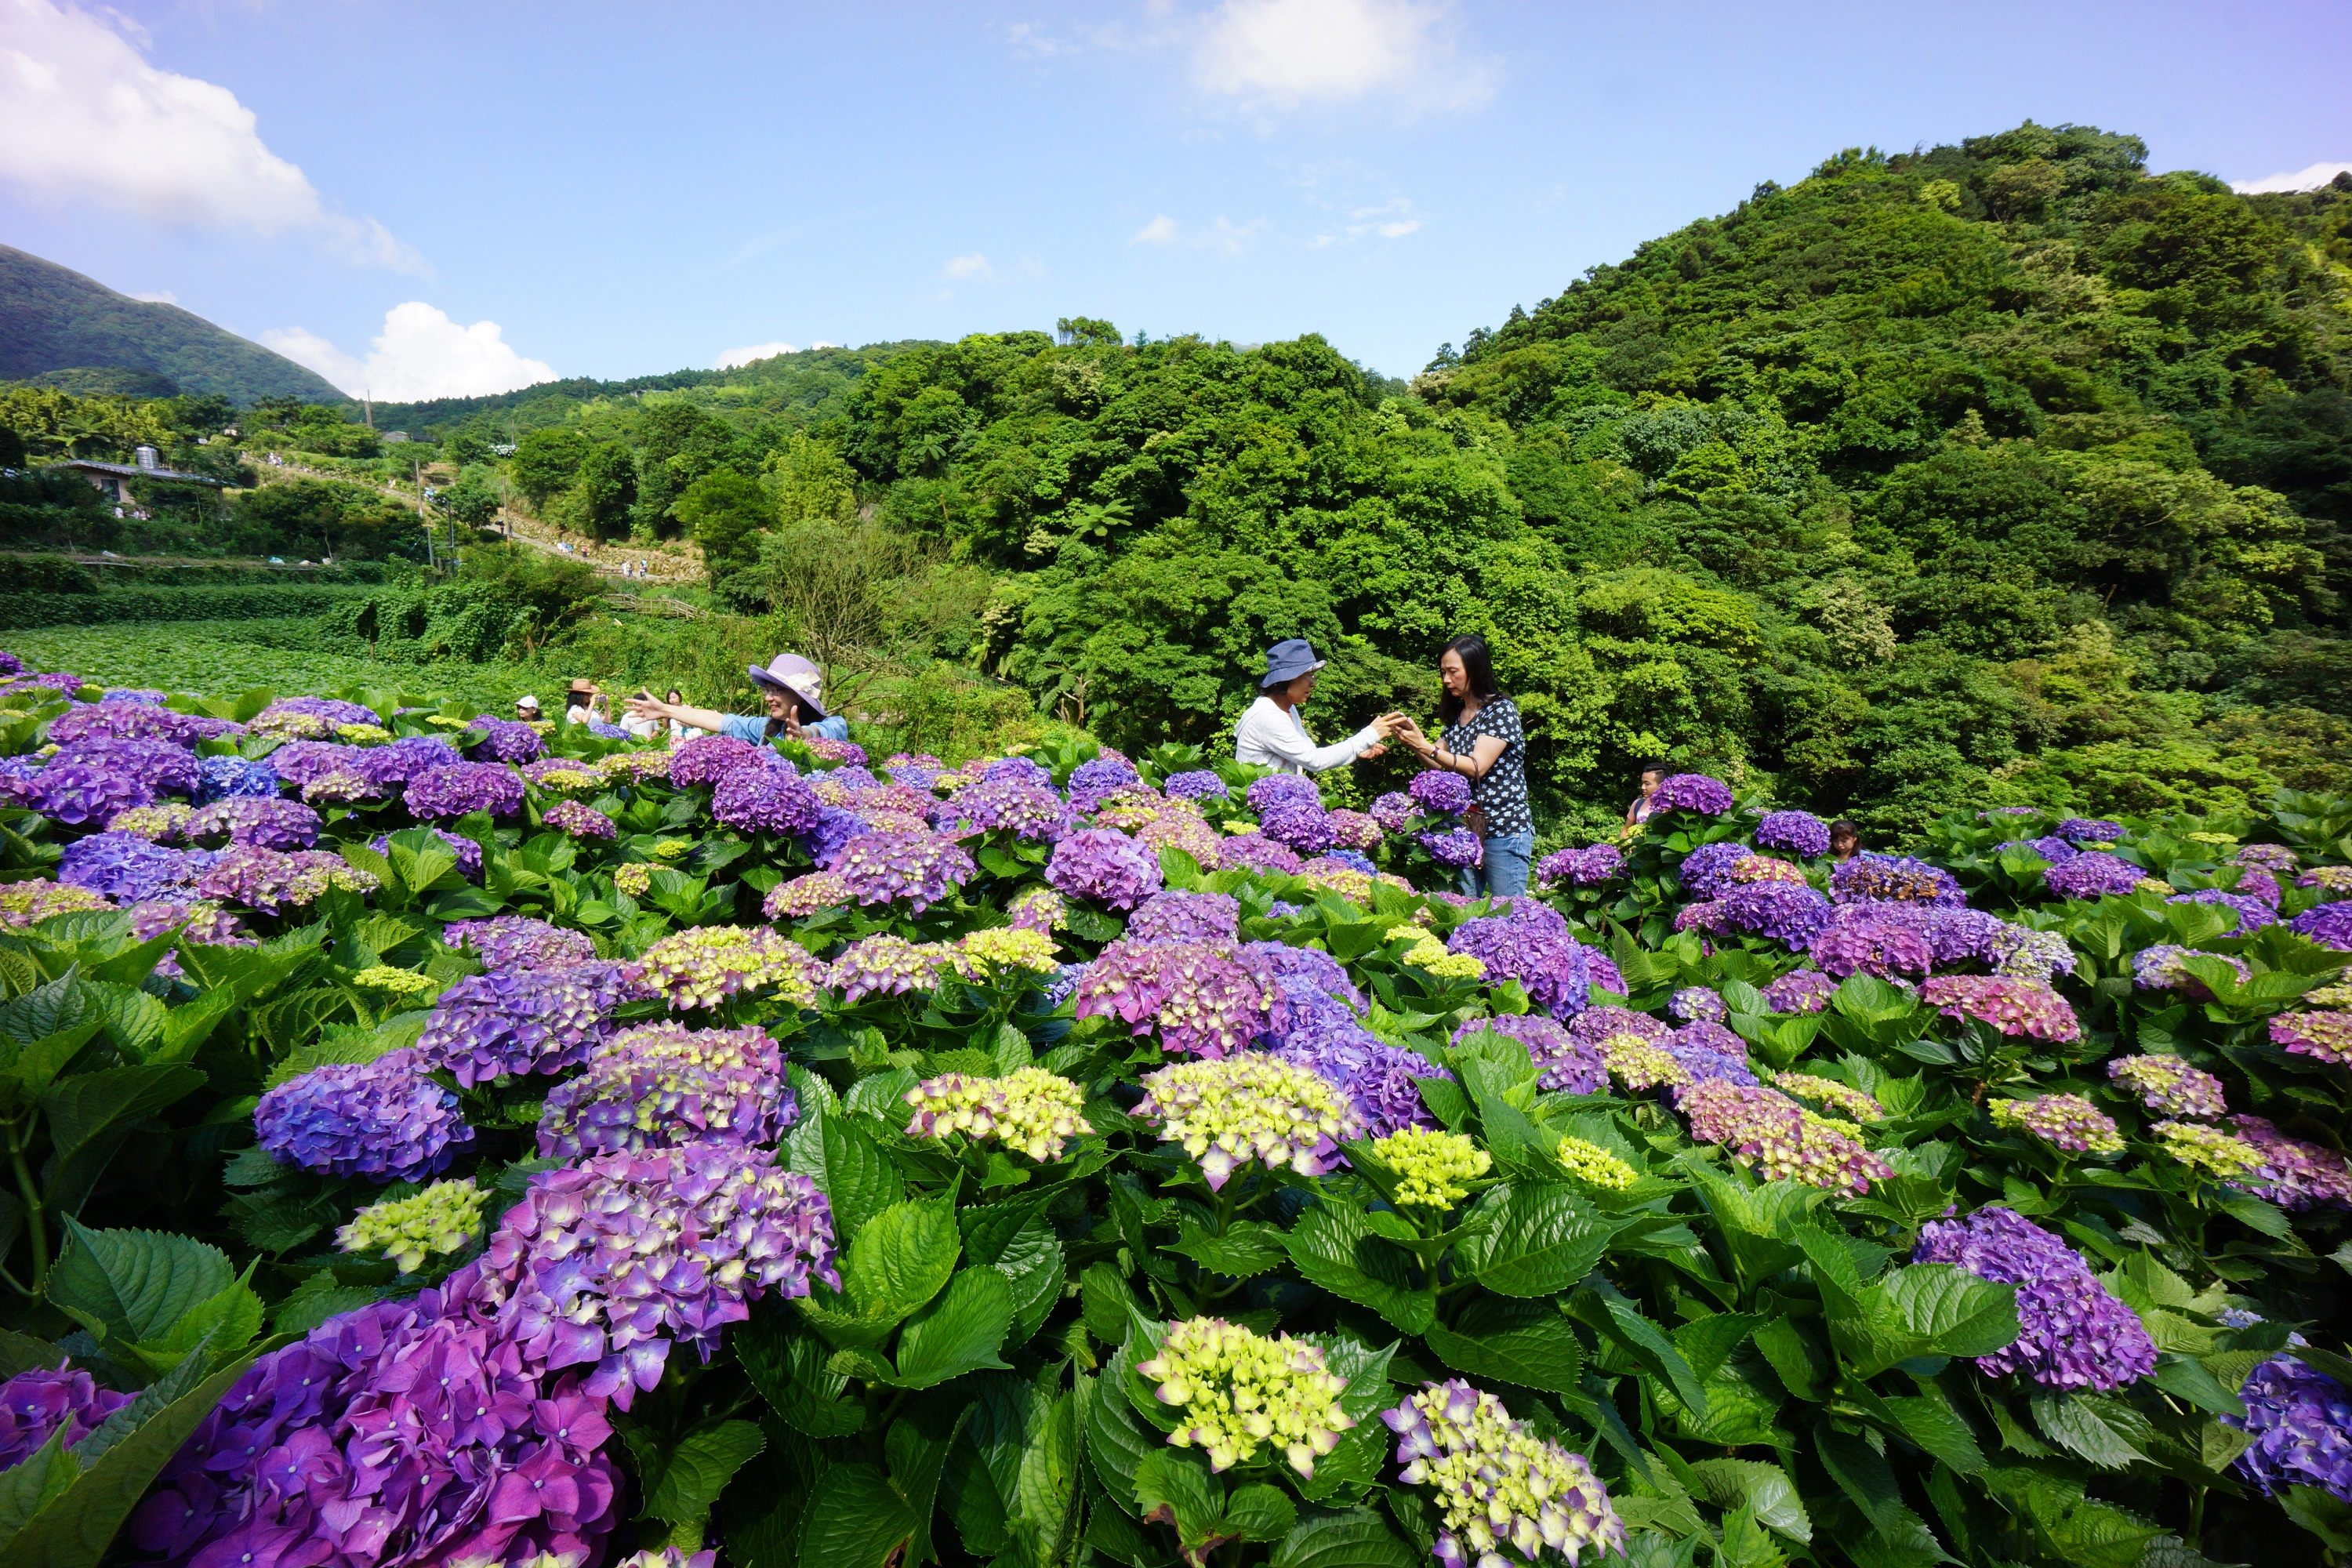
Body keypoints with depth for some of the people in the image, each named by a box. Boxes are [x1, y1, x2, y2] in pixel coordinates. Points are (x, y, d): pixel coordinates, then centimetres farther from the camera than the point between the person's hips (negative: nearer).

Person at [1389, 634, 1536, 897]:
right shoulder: (1456, 713, 11)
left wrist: (1423, 746, -24)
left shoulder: (1501, 710, -11)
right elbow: (1439, 763, 10)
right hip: (1465, 828, 7)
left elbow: (1476, 767, -19)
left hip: (1504, 831, -7)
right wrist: (1412, 735, -6)